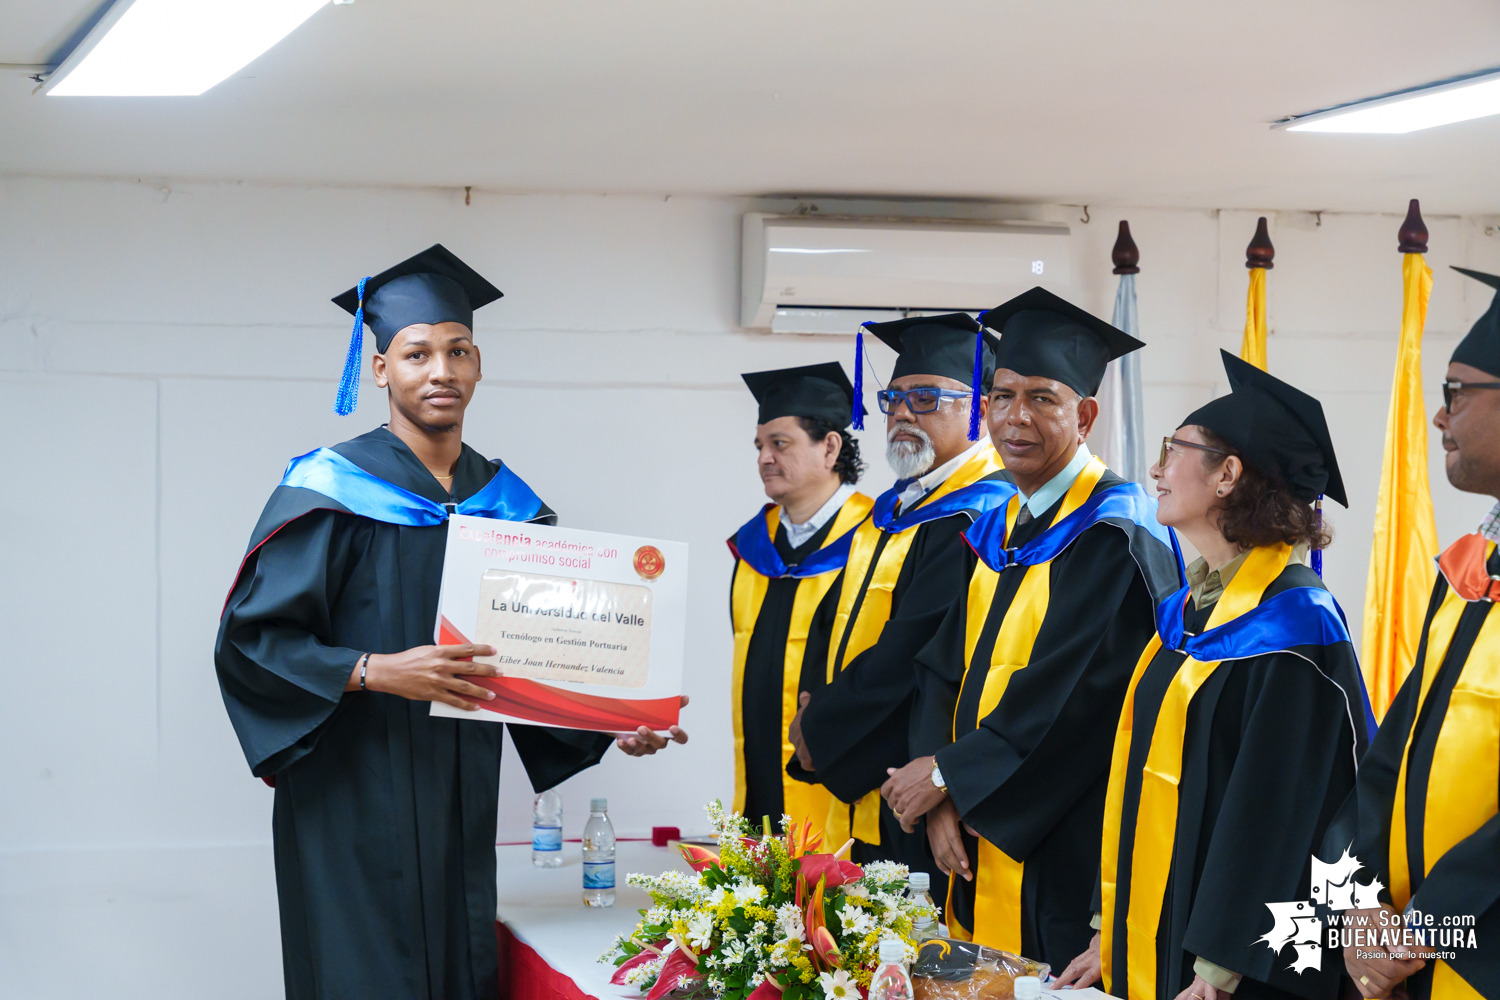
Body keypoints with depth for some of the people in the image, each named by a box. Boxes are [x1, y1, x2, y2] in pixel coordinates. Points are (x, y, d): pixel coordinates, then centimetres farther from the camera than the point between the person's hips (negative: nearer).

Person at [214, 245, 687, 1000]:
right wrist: (377, 672, -23)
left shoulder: (509, 505, 10)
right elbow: (250, 640, -11)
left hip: (459, 811, 5)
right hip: (355, 813, -5)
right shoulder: (332, 491, -6)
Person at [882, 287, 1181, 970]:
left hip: (1065, 857, -8)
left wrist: (949, 773, -12)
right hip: (978, 846, 8)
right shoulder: (997, 532, 14)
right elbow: (944, 667, 10)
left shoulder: (1117, 535, -12)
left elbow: (1075, 690, -20)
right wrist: (940, 798, -7)